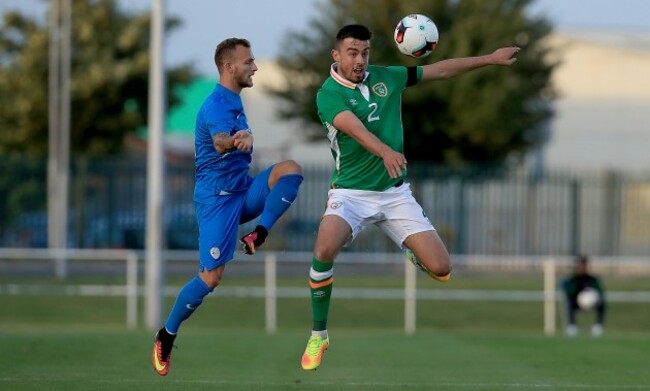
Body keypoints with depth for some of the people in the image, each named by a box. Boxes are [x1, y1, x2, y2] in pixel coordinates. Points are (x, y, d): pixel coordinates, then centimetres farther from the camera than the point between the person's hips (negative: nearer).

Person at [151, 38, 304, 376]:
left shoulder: (233, 101, 12)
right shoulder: (216, 104, -18)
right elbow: (220, 142, -42)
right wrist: (235, 141, -62)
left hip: (242, 190, 8)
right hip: (217, 196, -8)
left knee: (290, 170, -18)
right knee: (212, 276, -10)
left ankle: (258, 236, -18)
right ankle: (166, 336, 7)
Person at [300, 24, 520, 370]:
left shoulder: (385, 77, 3)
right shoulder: (328, 94, -13)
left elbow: (439, 70, 13)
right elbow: (355, 128, -32)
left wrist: (491, 58, 14)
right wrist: (386, 152, -51)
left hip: (395, 192, 4)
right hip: (351, 192, -4)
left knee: (441, 269, -7)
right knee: (324, 250, -34)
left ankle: (413, 254, 32)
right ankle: (318, 336, -14)